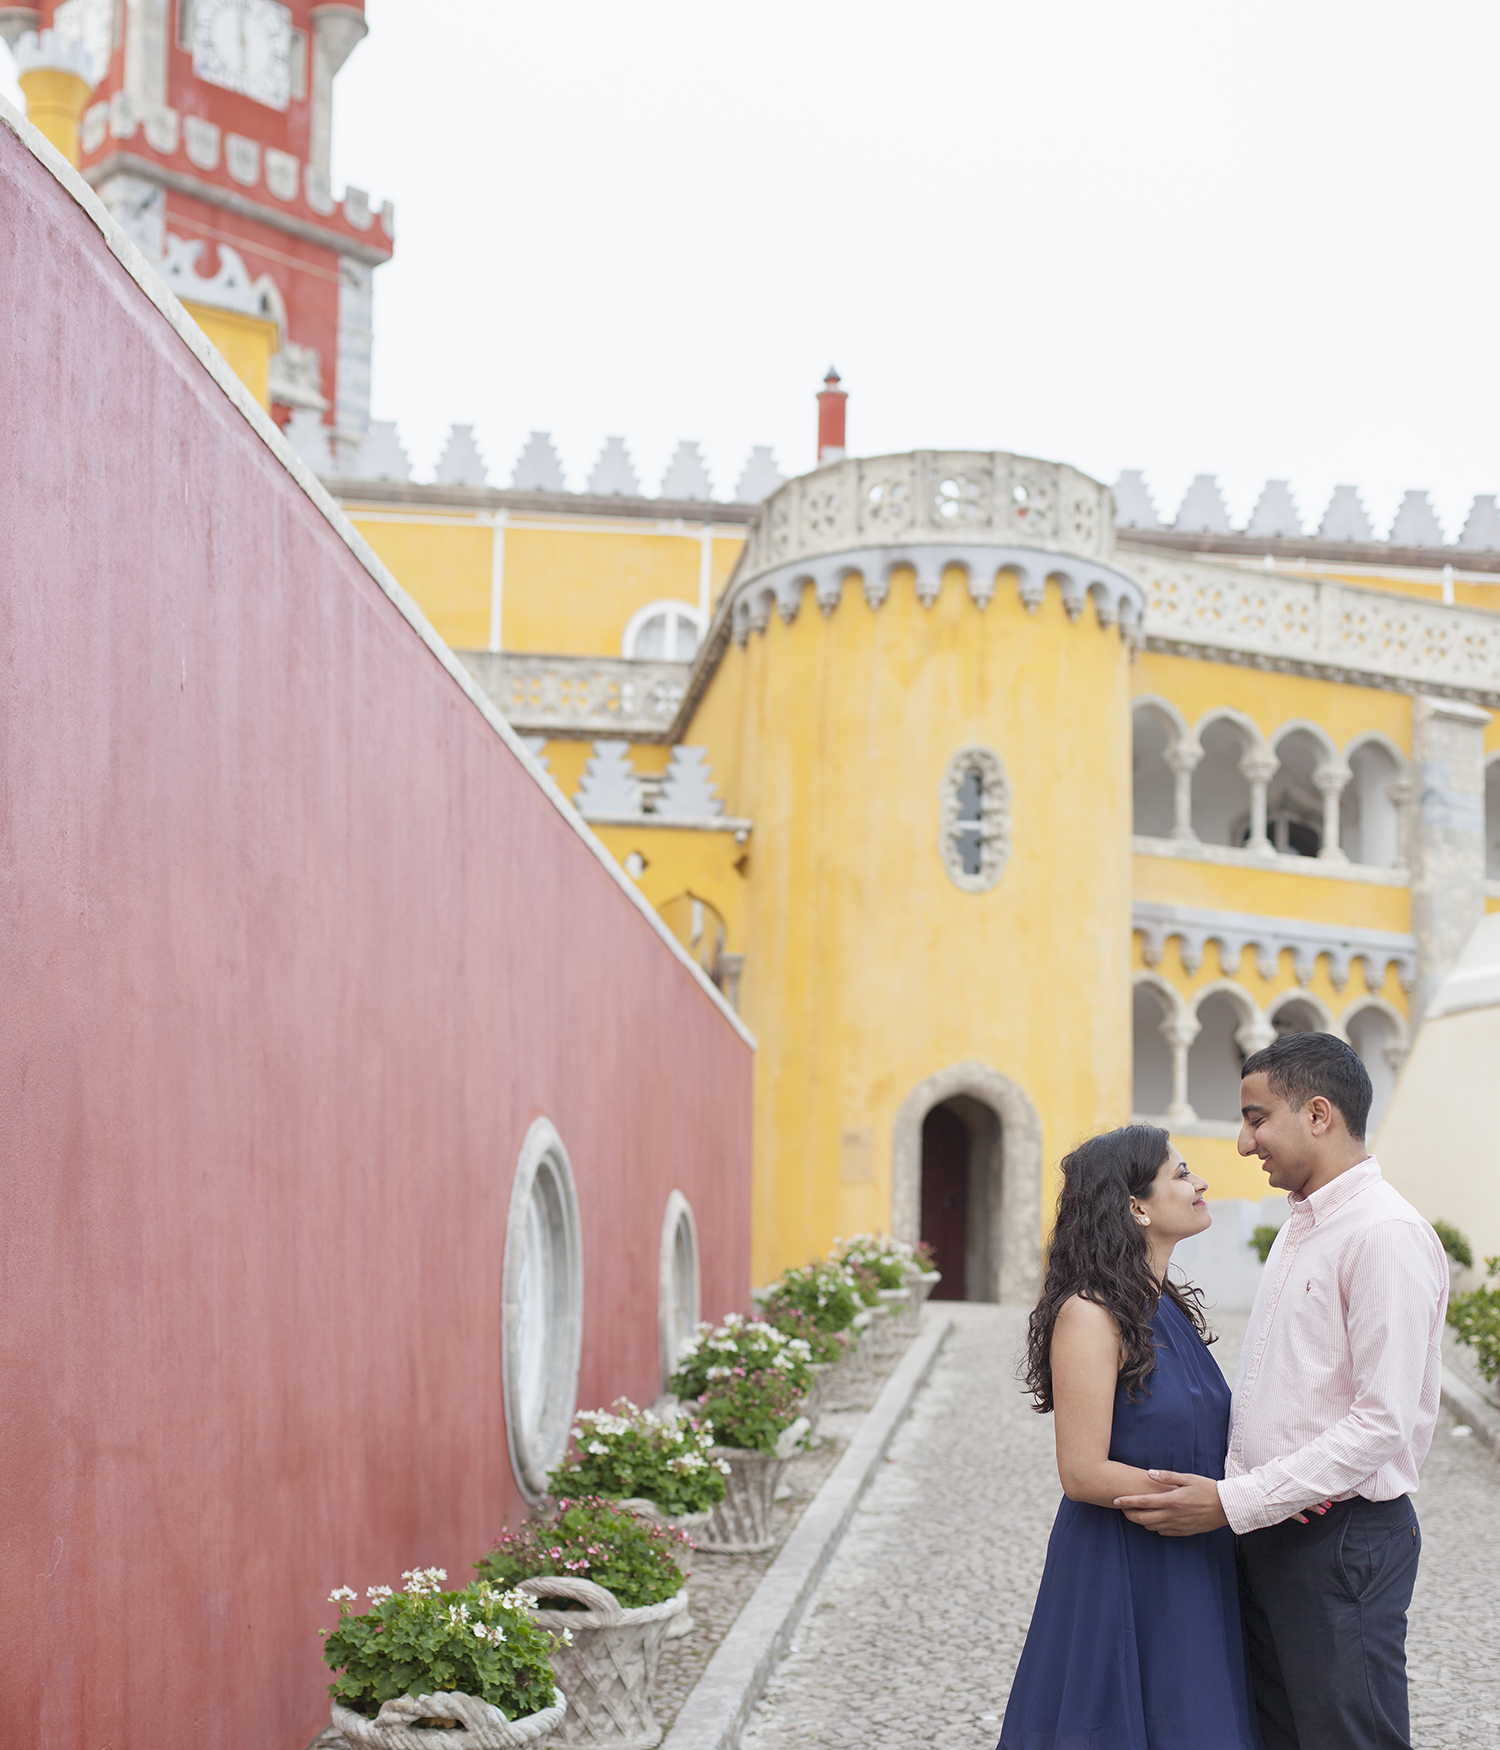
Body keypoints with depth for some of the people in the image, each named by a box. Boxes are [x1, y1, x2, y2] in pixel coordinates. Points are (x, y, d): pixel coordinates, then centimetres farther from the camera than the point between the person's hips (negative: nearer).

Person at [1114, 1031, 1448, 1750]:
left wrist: (1233, 1503, -21)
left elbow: (1384, 1423, -22)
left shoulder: (1386, 1234, -18)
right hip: (1269, 1526, 9)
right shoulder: (1302, 1225, 14)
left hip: (1343, 1536, -9)